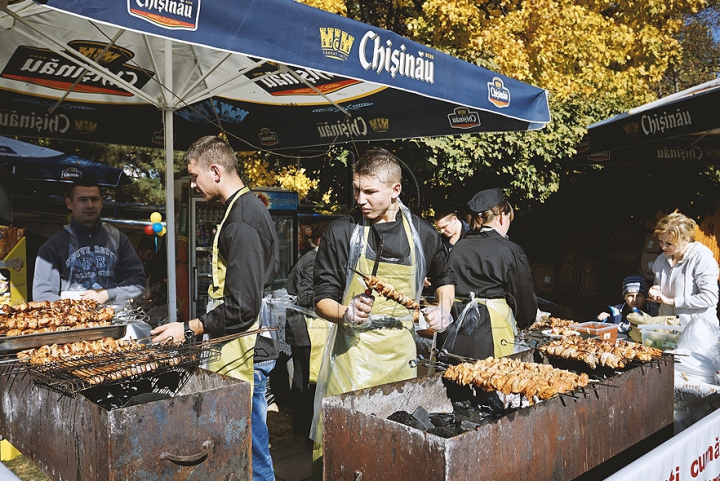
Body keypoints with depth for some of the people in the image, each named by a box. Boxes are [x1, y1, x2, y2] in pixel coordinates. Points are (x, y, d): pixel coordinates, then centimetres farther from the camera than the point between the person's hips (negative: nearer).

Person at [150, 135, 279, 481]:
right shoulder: (249, 208, 13)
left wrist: (190, 329, -13)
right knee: (249, 445, 18)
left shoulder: (241, 222, -20)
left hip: (246, 352, -10)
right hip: (246, 348, 10)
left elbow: (242, 307, -23)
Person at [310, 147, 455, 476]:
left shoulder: (422, 234, 3)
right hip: (351, 348, -2)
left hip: (400, 349, 2)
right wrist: (345, 313, -23)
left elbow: (444, 277, 23)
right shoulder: (342, 232, -4)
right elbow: (323, 299, -2)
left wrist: (443, 309, 5)